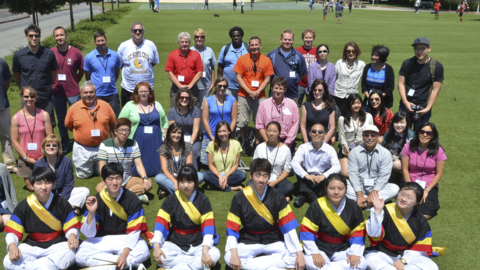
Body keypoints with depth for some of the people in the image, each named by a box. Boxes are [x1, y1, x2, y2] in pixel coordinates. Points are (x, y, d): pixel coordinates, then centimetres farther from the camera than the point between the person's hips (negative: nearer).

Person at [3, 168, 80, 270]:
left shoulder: (62, 204, -2)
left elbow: (71, 227, -1)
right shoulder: (23, 206, 0)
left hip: (57, 245, -1)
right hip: (31, 246, 1)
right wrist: (12, 245, -23)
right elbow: (12, 232, -2)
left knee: (69, 256, -35)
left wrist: (72, 235, -25)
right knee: (8, 262, -26)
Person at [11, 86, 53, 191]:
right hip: (26, 159, 0)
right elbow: (14, 141, -4)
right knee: (31, 188, 5)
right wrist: (26, 158, -10)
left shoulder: (44, 115, -5)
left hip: (43, 158, 0)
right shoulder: (16, 118, -5)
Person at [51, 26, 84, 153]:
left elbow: (81, 70, 5)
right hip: (57, 92, 2)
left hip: (73, 92, -2)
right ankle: (64, 145, 29)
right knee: (61, 120, 14)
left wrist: (74, 83, 1)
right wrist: (51, 83, 0)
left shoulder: (76, 52, -6)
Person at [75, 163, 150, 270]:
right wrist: (91, 213, -29)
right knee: (80, 256, -27)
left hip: (126, 239, -2)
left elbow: (134, 230, -13)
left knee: (143, 252, -33)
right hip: (102, 240, 2)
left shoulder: (132, 199, -13)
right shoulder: (96, 200, -11)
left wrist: (125, 254, -25)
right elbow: (89, 234, -12)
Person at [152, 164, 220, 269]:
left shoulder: (203, 200, -8)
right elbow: (161, 222, -9)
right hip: (174, 243, 1)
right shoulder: (171, 199, -4)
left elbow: (208, 226, -15)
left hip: (198, 244, 0)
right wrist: (156, 246, -22)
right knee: (160, 256, -29)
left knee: (215, 254, -29)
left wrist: (205, 251, -26)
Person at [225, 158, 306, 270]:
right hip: (248, 241, -1)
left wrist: (299, 253, -17)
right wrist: (234, 253, -27)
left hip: (273, 241, 1)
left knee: (294, 258, -22)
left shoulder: (277, 197, -10)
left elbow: (289, 227, -11)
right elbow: (232, 228, -13)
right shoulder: (239, 198, -12)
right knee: (229, 258, -29)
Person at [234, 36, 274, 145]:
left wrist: (258, 92, -11)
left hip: (260, 96, 0)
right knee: (243, 121, 2)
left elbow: (267, 79, 3)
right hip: (244, 95, 0)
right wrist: (249, 92, -10)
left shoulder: (266, 60, 2)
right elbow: (238, 78, -1)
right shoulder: (242, 59, 1)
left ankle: (257, 143, 18)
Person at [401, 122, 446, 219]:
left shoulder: (438, 151, -6)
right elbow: (405, 169, -2)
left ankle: (433, 204, 16)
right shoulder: (409, 147, -4)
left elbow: (439, 174, -3)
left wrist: (427, 190, -11)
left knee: (424, 215, -19)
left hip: (430, 186, -1)